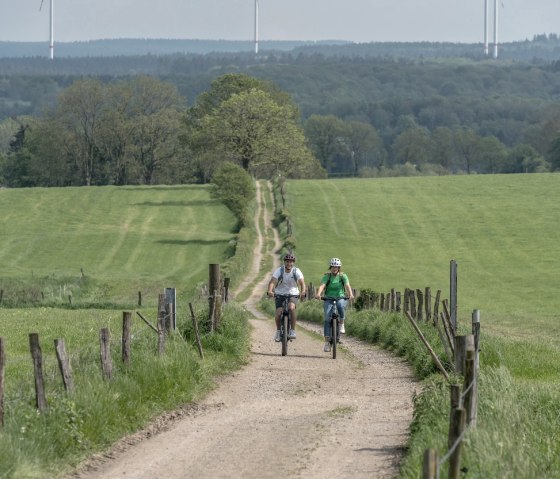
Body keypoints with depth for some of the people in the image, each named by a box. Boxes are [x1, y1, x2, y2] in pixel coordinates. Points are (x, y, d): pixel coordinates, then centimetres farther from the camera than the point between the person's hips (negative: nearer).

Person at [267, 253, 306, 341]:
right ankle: (278, 331, 9)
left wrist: (303, 291, -47)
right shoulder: (279, 271, -14)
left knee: (292, 308, -29)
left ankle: (293, 331, -19)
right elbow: (272, 281, -27)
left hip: (293, 294, -1)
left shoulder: (297, 271, -12)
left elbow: (302, 282, -26)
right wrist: (270, 291, -47)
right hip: (280, 294, 1)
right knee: (279, 312, -17)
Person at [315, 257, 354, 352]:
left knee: (341, 305, -37)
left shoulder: (343, 276, -1)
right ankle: (327, 342, -17)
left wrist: (350, 294, -38)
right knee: (327, 318, -18)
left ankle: (342, 324, -14)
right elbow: (322, 286, -21)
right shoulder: (327, 276, -4)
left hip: (340, 298, 0)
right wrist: (318, 294, -41)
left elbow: (347, 286, -17)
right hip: (329, 299, 0)